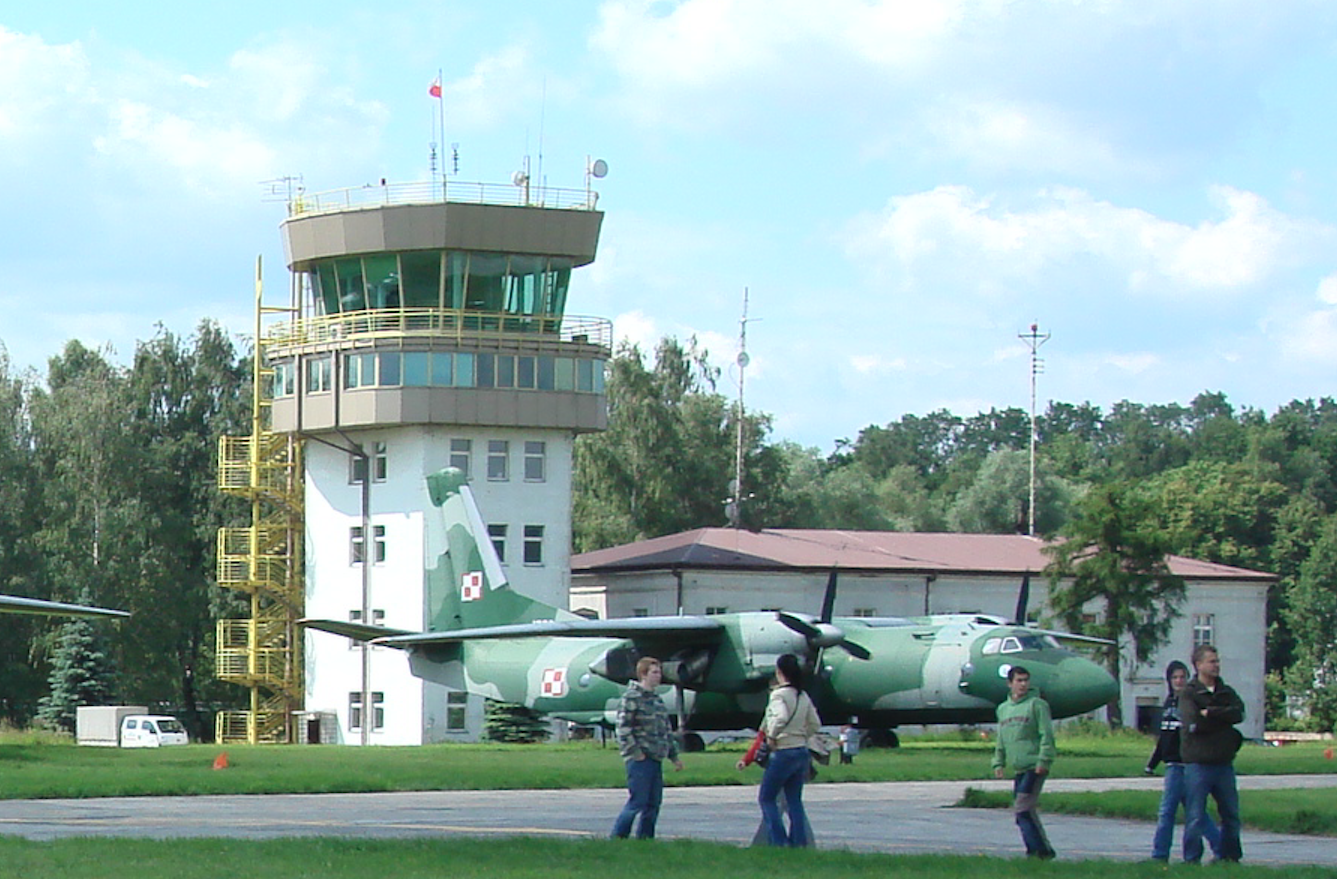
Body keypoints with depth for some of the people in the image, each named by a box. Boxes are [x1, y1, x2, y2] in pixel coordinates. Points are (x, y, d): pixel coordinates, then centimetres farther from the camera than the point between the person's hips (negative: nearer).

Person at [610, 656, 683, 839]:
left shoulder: (657, 699, 19)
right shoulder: (631, 697, -8)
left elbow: (667, 731, 25)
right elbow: (623, 727, -14)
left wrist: (674, 756, 22)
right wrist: (634, 752, -18)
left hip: (656, 759, 8)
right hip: (640, 759, -8)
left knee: (653, 803, 7)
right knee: (637, 801, -10)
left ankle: (644, 839, 13)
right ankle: (616, 839, -3)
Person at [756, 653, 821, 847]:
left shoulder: (779, 694, -13)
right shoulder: (803, 696, 9)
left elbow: (781, 717, -31)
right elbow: (815, 725, 12)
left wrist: (771, 736, -17)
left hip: (783, 752, -7)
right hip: (802, 752, 7)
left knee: (766, 798, 5)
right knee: (794, 800, 13)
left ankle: (779, 841, -4)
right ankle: (799, 842, 9)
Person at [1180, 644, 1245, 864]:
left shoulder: (1227, 692, 13)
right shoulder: (1189, 694, -1)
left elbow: (1239, 713, -6)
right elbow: (1192, 723, -16)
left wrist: (1210, 713, -14)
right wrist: (1223, 718, -8)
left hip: (1224, 763, 5)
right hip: (1198, 763, -5)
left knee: (1231, 814, 9)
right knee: (1195, 816, -3)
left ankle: (1229, 856, 21)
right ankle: (1192, 860, 3)